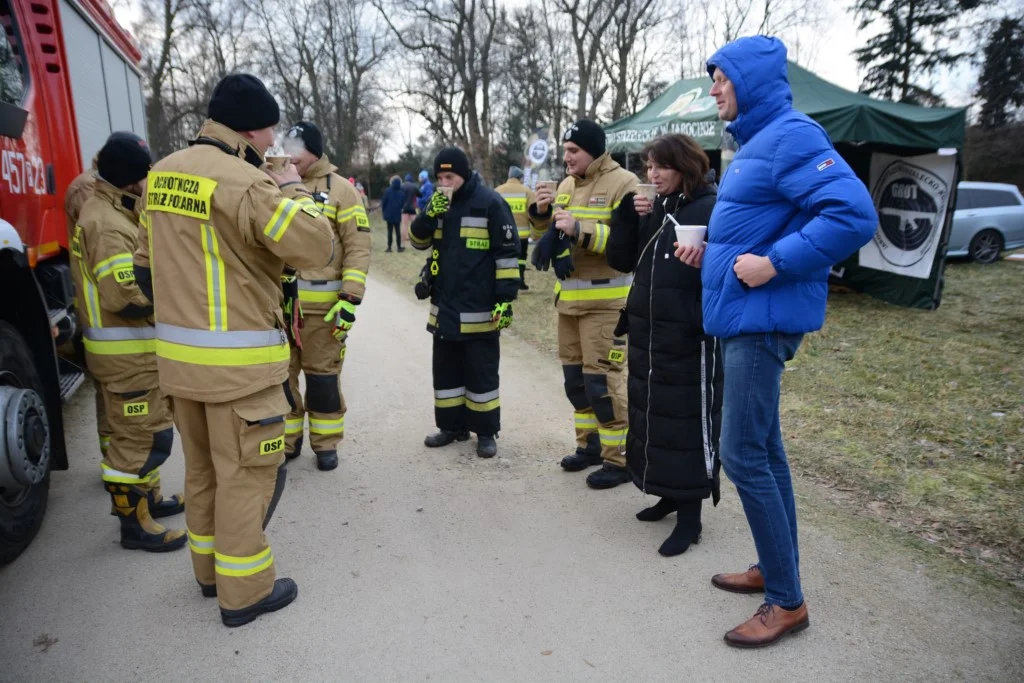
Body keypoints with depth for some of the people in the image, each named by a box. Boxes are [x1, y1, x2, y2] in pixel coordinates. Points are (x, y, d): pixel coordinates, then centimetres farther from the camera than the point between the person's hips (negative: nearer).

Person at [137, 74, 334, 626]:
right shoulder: (243, 182, -18)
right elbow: (317, 248, -21)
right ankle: (244, 592, 18)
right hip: (238, 361, -8)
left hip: (176, 353, 8)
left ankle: (210, 569, 38)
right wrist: (293, 194, -5)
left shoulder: (162, 174, 9)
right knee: (246, 474, 5)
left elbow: (147, 262, 15)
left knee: (202, 467, 21)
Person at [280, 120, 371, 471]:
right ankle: (286, 441, 26)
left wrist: (350, 299, -13)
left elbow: (358, 247, -6)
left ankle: (325, 444, 20)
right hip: (278, 301, 4)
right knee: (280, 375, 11)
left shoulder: (341, 189, -1)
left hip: (321, 303, -4)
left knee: (322, 376, 6)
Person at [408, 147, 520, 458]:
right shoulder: (439, 202, 10)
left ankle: (486, 432, 15)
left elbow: (507, 252, -11)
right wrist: (430, 214, -10)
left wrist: (505, 298, -15)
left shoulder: (490, 202, -10)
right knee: (445, 370, 13)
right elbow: (418, 240, 9)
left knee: (481, 372, 3)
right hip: (444, 306, 6)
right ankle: (452, 425, 27)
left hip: (479, 309, -6)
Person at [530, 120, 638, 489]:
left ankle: (620, 458, 7)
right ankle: (590, 444, 29)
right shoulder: (566, 185, 14)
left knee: (602, 378, -7)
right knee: (574, 376, 14)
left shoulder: (622, 182, -9)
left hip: (606, 299, -8)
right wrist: (542, 214, -2)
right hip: (568, 296, 8)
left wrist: (580, 230, -27)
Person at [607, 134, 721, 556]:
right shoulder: (649, 209, 11)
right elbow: (621, 261, 6)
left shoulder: (711, 210, -8)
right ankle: (669, 494, 33)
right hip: (646, 333, 7)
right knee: (651, 414, 15)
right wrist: (627, 216, -4)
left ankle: (690, 514, 15)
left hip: (690, 337, -7)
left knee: (689, 422, 2)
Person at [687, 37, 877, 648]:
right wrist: (712, 253, 11)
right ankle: (778, 569, 30)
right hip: (743, 317, 11)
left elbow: (854, 215, -24)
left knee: (744, 456, -8)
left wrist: (773, 263, -23)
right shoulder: (756, 143, 18)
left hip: (763, 319, -11)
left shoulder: (790, 136, -13)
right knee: (763, 448, 15)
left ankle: (787, 602, 7)